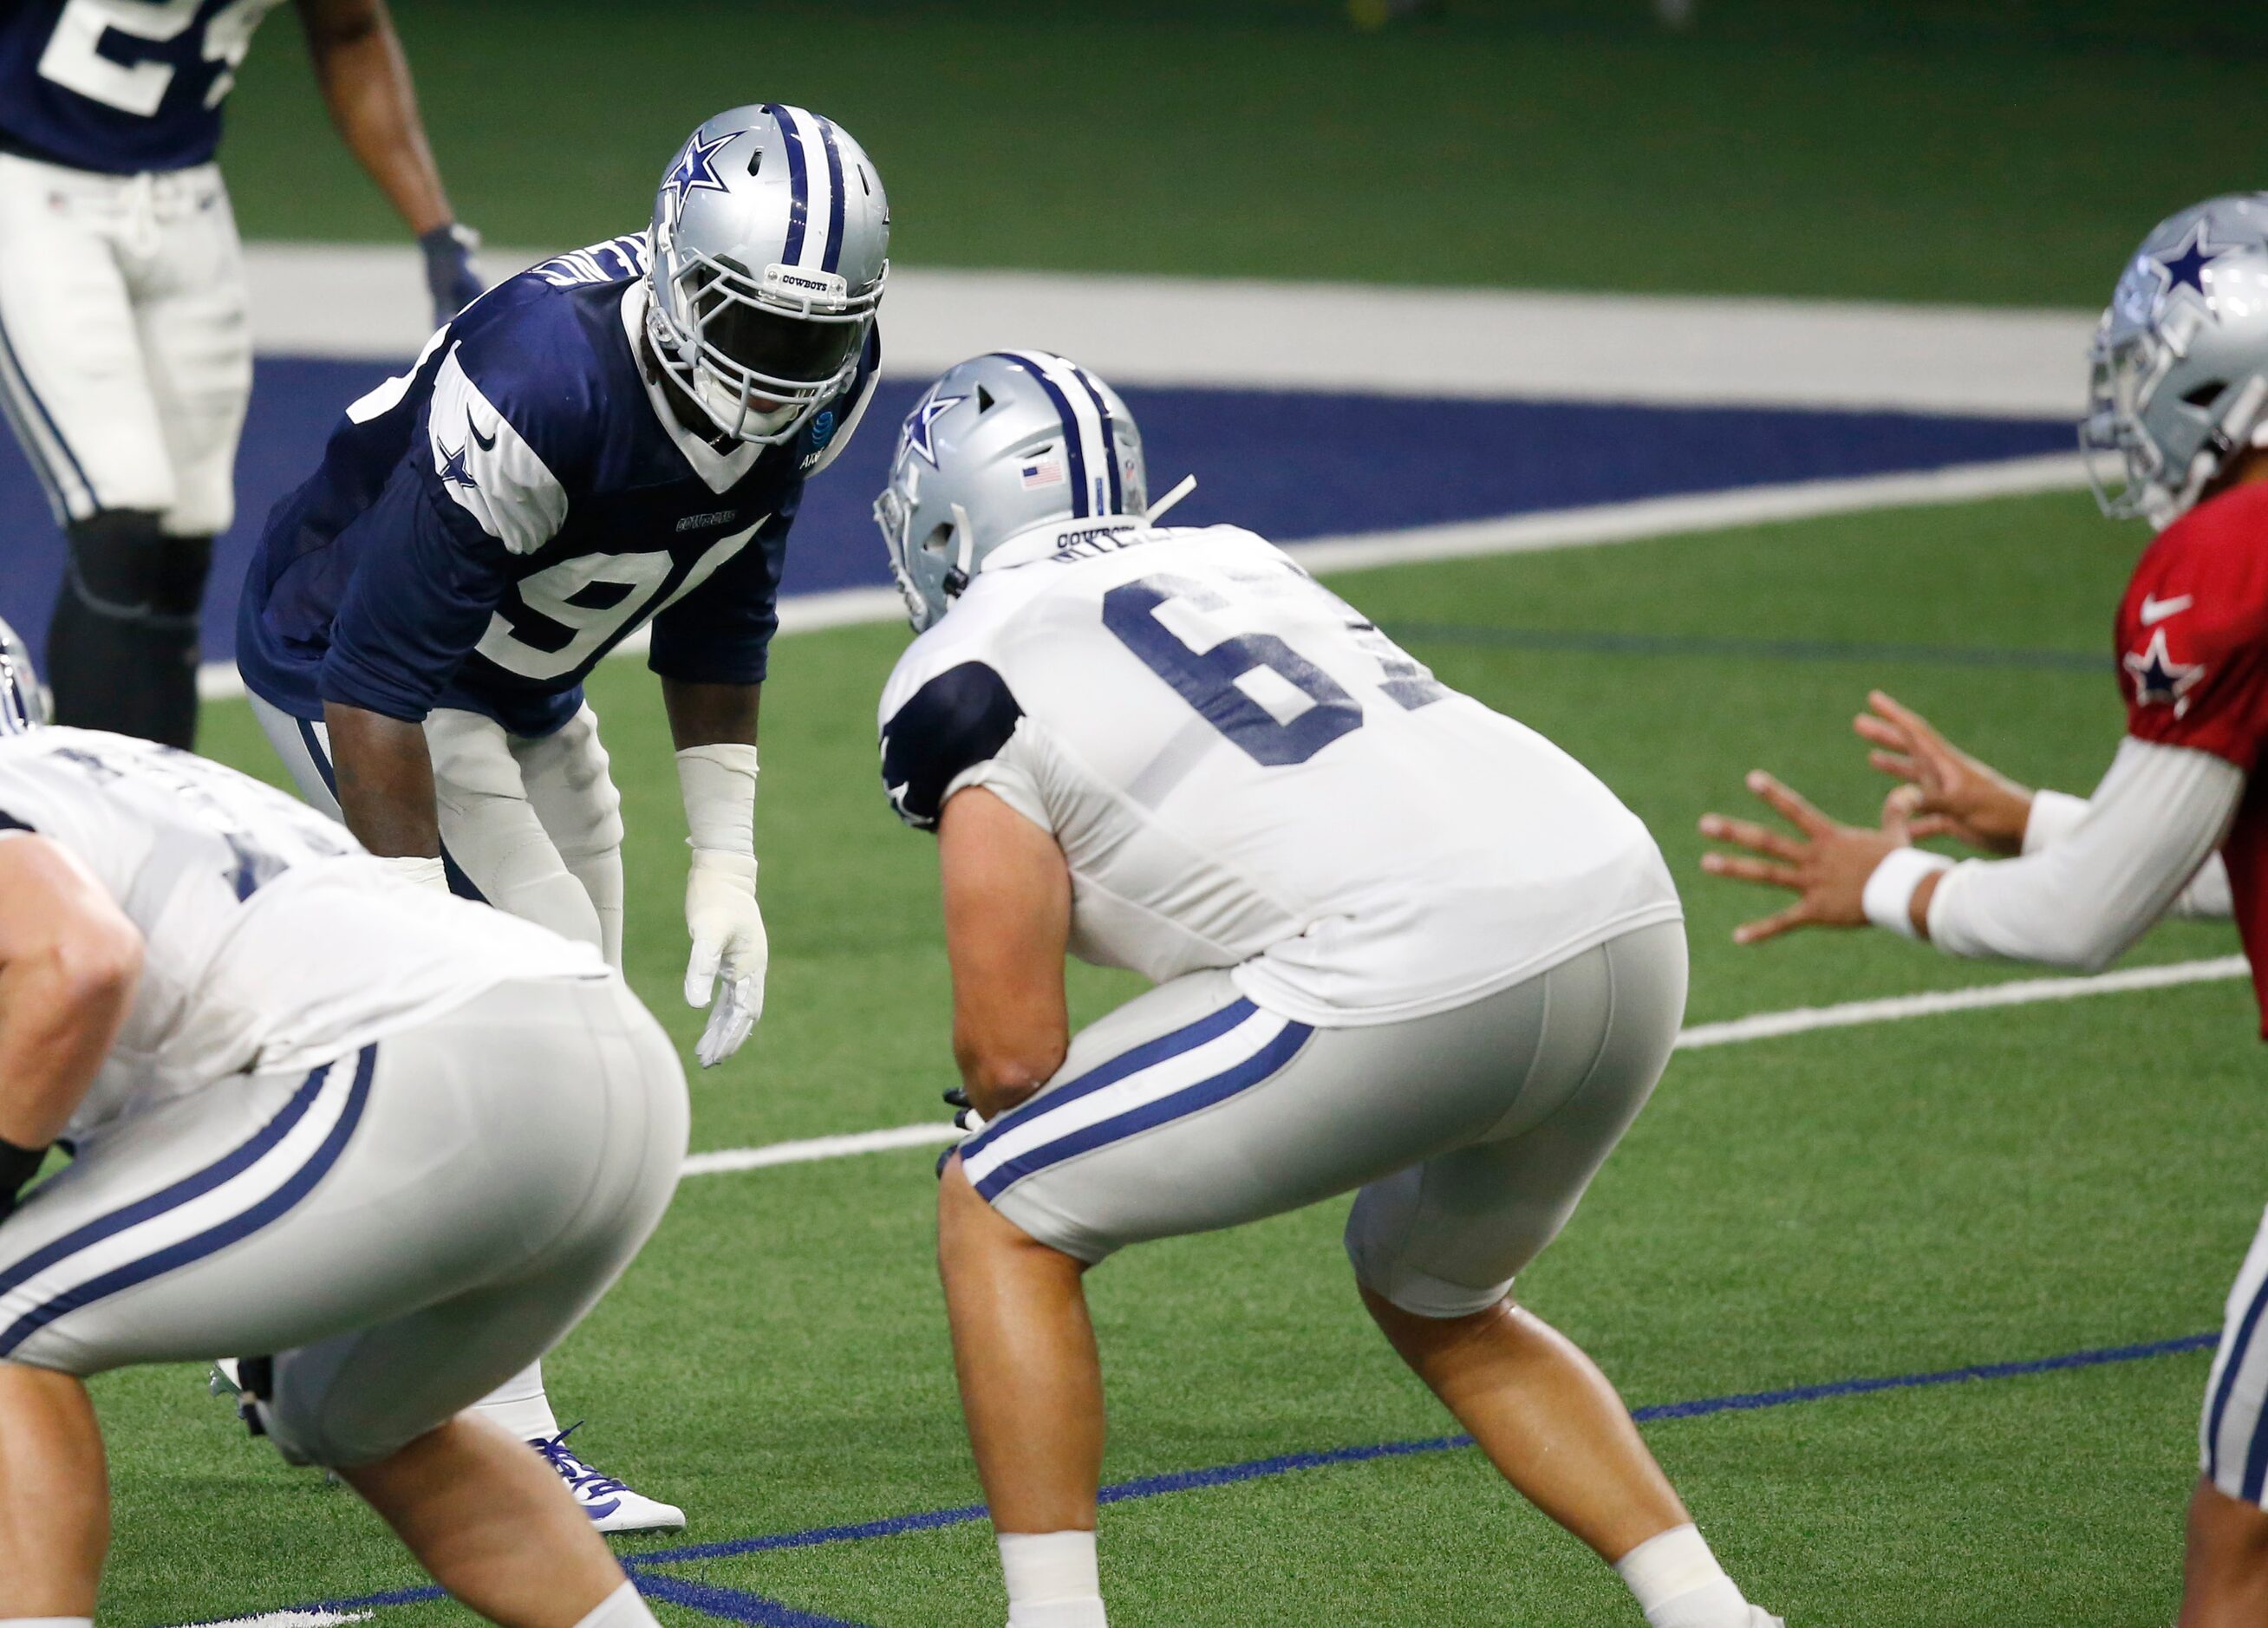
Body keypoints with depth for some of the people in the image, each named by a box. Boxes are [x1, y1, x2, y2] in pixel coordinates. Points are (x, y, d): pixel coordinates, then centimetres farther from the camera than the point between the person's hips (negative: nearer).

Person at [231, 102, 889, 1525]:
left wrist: (726, 864, -1)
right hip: (345, 652, -8)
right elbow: (381, 679, -35)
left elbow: (719, 616, 3)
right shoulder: (548, 383, -39)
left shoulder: (816, 386, -15)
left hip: (523, 689, 8)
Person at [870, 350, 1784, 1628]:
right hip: (1632, 913, 7)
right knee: (1439, 1305, 33)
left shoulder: (971, 676, 7)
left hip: (1415, 976, -7)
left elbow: (1013, 1055, 5)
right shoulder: (1235, 560, 29)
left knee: (1000, 1219, 11)